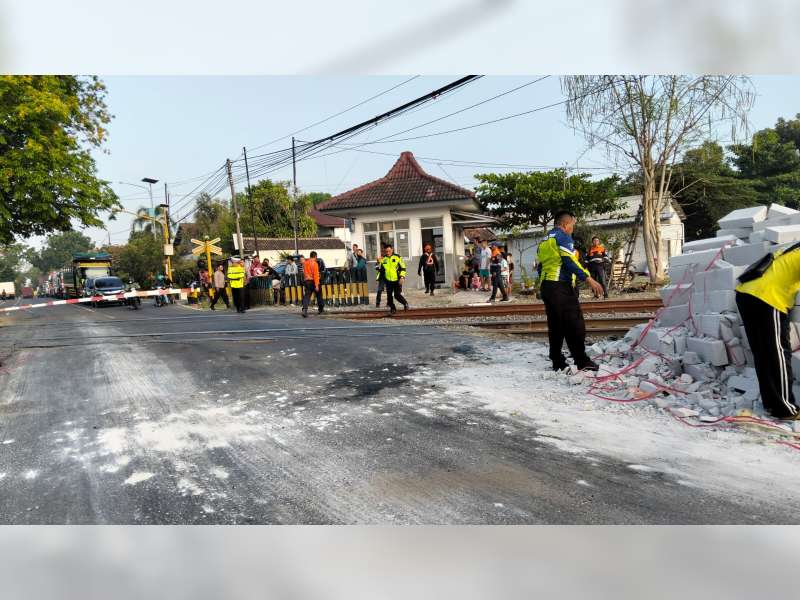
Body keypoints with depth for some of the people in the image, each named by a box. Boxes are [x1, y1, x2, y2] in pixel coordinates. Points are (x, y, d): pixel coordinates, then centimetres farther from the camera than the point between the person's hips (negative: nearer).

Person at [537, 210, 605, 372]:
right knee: (575, 324, -6)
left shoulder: (544, 241, 22)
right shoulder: (563, 237, -4)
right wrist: (588, 278, -18)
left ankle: (557, 362, 12)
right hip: (562, 286, -9)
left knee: (555, 325, 10)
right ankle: (582, 361, -5)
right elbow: (570, 261, -16)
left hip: (545, 286, 9)